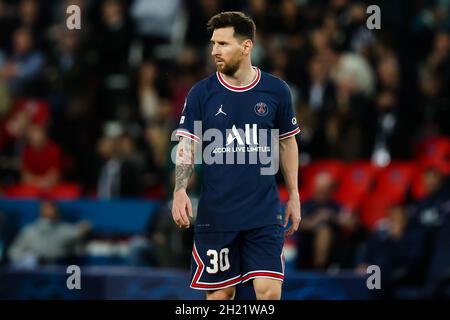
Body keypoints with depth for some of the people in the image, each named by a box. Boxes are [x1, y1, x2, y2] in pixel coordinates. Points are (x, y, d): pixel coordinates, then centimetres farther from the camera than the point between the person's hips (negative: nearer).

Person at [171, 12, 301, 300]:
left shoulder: (276, 91, 1)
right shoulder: (202, 93, -1)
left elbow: (288, 143, 12)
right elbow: (186, 145, -2)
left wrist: (294, 196, 11)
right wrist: (180, 190, -18)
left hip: (264, 214, 0)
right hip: (215, 214, 0)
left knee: (269, 291, -10)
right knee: (221, 293, 5)